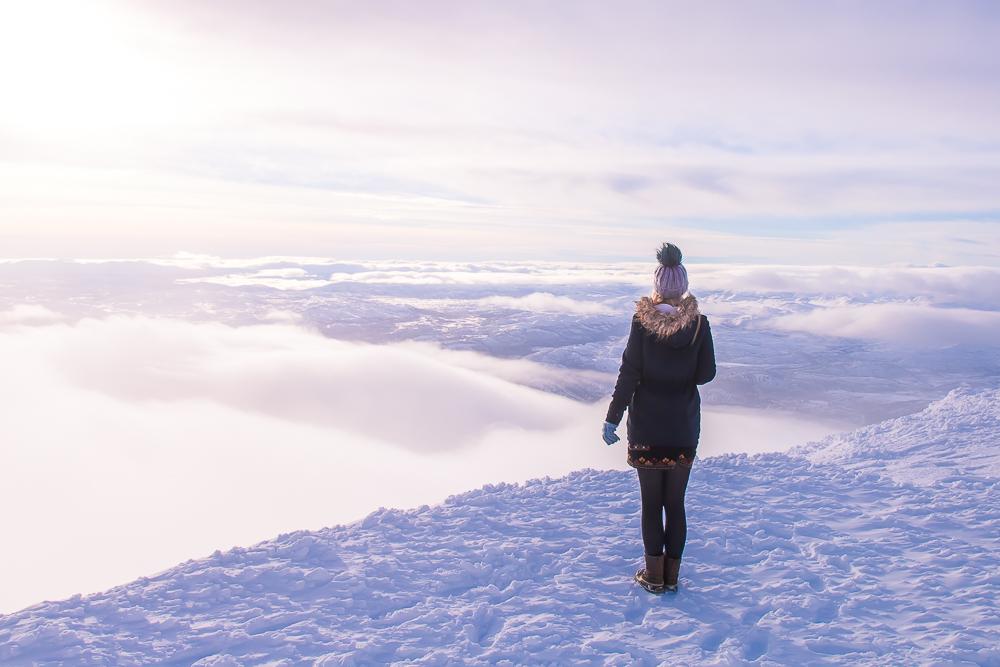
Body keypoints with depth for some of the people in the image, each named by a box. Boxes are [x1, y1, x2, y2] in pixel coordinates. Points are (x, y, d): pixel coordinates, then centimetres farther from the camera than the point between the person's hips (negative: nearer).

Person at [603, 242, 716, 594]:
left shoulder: (642, 320, -12)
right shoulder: (699, 323, -8)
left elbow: (628, 374, -11)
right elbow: (706, 373, -3)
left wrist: (612, 418, -5)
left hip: (646, 426, -1)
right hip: (684, 427, 2)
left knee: (651, 501, 10)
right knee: (675, 502, 12)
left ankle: (654, 573, 16)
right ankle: (672, 574, 19)